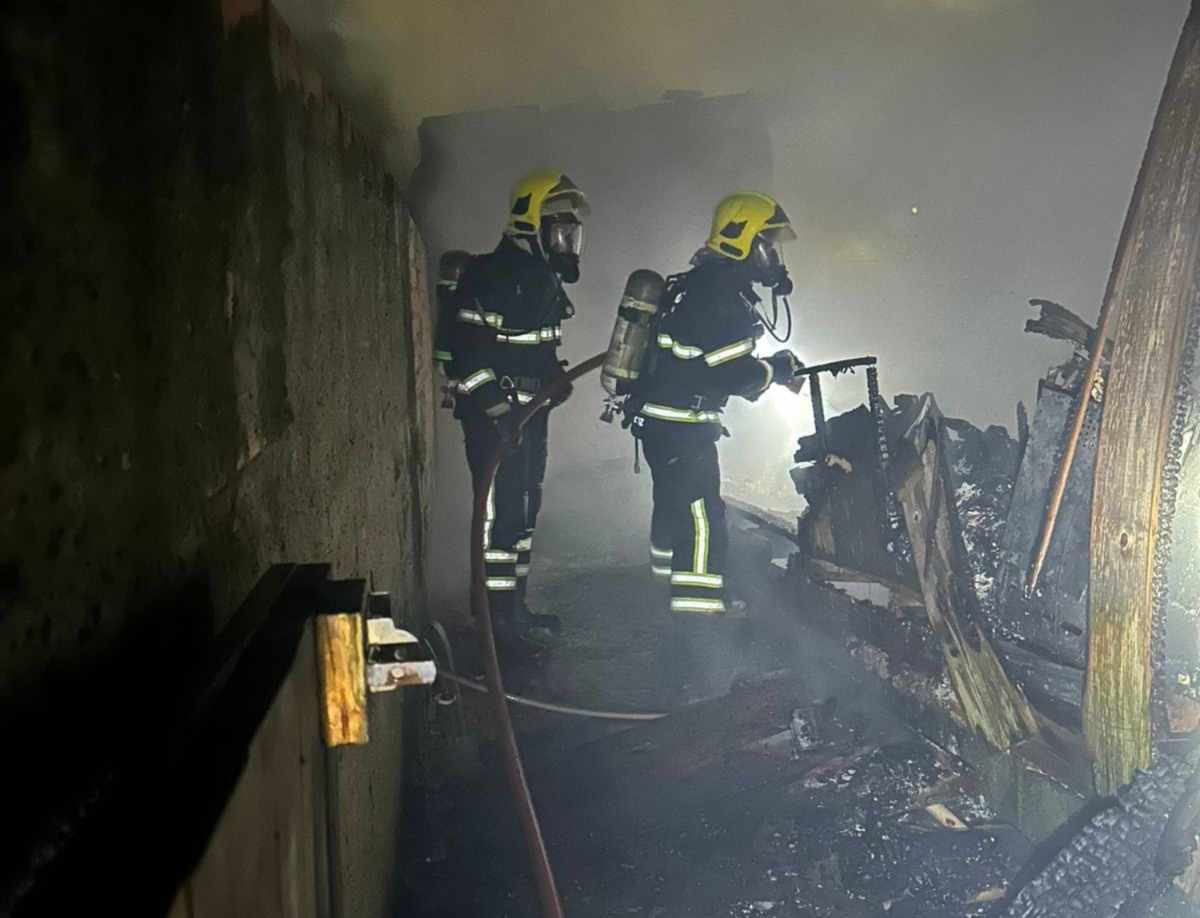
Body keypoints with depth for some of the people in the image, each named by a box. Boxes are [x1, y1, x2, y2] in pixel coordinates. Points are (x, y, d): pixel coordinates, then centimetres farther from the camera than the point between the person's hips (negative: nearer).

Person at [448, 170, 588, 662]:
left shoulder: (543, 279, 14)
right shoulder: (491, 276, -16)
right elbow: (470, 352, -22)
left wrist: (555, 377, 11)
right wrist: (499, 412, -25)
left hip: (530, 413, 10)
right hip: (494, 417, -10)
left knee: (524, 511, 16)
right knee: (501, 515, -7)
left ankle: (516, 606, 29)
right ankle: (498, 624, -1)